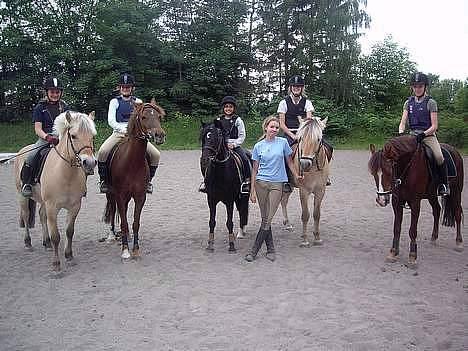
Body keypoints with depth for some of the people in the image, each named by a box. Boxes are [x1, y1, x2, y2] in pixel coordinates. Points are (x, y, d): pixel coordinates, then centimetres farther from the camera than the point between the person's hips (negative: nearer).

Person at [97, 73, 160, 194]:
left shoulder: (138, 102, 14)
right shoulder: (115, 102, 9)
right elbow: (111, 120, -2)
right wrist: (122, 129, -17)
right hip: (119, 133, -1)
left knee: (155, 154, -17)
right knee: (102, 152, -29)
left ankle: (148, 180, 4)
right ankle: (103, 180, -9)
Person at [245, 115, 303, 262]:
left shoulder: (283, 142, 2)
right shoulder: (258, 146, 3)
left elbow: (289, 161, 14)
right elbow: (255, 169, 5)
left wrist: (296, 176, 13)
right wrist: (252, 191, 1)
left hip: (277, 184, -1)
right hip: (261, 183, 1)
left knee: (268, 219, -5)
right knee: (265, 218, 4)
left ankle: (254, 250, 1)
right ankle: (270, 249, 16)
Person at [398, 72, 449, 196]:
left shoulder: (431, 102, 1)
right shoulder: (408, 103, 11)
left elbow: (434, 126, -3)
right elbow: (403, 122, 5)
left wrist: (423, 134, -20)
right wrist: (401, 133, -16)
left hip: (428, 135, -3)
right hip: (412, 135, 3)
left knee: (439, 157, -27)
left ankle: (444, 184, -9)